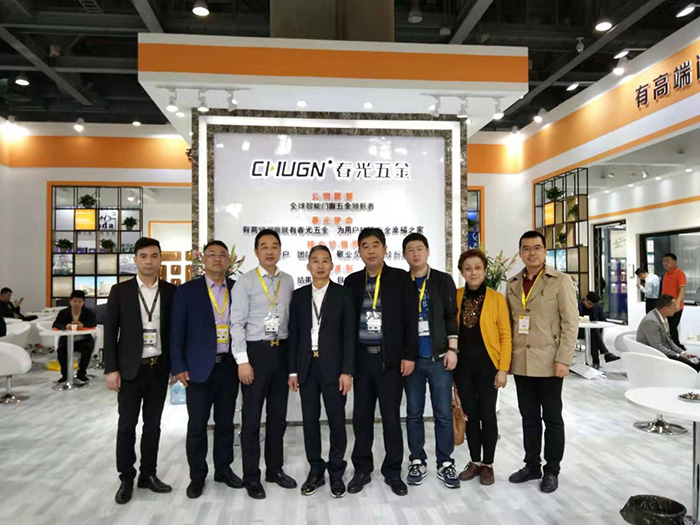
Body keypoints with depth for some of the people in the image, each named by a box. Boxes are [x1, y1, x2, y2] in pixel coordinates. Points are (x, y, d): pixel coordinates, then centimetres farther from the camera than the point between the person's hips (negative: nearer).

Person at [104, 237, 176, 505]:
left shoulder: (171, 291, 2)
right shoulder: (120, 291, -2)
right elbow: (110, 332, -2)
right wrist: (111, 369, -7)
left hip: (159, 368, 2)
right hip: (130, 369, -1)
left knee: (153, 424, 11)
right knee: (127, 425, 6)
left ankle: (148, 474, 25)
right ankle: (126, 479, 20)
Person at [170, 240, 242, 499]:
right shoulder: (187, 291, -1)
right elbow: (177, 331, -2)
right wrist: (179, 367, -7)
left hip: (229, 365, 2)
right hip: (199, 367, -2)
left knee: (225, 422, 13)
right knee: (197, 424, 7)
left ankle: (224, 469, 30)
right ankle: (197, 475, 23)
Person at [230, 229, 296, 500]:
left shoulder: (288, 281, 6)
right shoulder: (245, 282, -5)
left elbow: (293, 319, 7)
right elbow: (237, 323, -8)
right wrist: (242, 360, -13)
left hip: (282, 350, 4)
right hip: (256, 351, -3)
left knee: (278, 415, 14)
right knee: (252, 417, 6)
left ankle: (275, 469, 30)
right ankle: (251, 477, 20)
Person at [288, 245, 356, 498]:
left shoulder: (343, 294, 0)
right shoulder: (299, 295, 8)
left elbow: (349, 335, -4)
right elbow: (293, 334, 8)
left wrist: (347, 371, -10)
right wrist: (292, 370, 3)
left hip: (333, 366, -3)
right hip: (307, 366, 3)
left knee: (337, 420, 4)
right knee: (310, 420, 9)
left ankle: (336, 473, 20)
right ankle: (315, 471, 23)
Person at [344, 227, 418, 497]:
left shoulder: (401, 279, -1)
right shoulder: (352, 281, 7)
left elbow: (410, 320, -4)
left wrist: (409, 355, -9)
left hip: (390, 358, -3)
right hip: (361, 358, 3)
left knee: (391, 417, 6)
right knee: (361, 416, 10)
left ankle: (393, 471, 21)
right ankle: (362, 469, 25)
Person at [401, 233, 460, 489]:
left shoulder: (443, 281, 3)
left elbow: (451, 316, 1)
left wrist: (452, 349, -7)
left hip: (439, 357, -1)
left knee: (443, 414, 3)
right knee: (413, 413, 9)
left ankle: (445, 463, 17)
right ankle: (418, 461, 23)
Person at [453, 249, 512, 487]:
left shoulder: (496, 298, -4)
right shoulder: (455, 296, 3)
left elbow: (505, 335, -4)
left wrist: (503, 368, -9)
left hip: (487, 365, -2)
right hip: (462, 365, 3)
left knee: (487, 415, 7)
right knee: (470, 414, 12)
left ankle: (488, 465, 23)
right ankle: (475, 461, 28)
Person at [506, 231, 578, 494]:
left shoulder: (561, 281, -5)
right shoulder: (513, 284, 9)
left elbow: (570, 323, -8)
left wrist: (563, 359, -14)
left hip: (548, 363, -4)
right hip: (520, 363, 4)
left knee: (552, 418, 9)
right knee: (529, 417, 15)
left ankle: (552, 470, 23)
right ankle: (532, 465, 29)